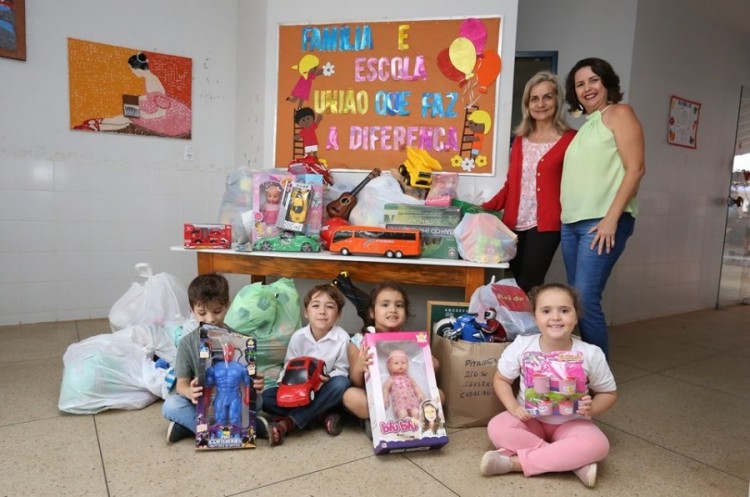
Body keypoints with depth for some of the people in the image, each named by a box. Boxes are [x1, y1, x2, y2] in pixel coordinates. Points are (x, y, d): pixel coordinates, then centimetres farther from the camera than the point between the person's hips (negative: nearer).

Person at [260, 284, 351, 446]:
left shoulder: (342, 338, -15)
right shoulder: (298, 336, -8)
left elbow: (342, 371, -10)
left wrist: (327, 378, -30)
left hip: (325, 391, -2)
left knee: (341, 383, -36)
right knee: (265, 398, -20)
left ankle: (287, 423, -34)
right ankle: (324, 414, -23)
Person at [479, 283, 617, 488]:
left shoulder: (591, 354, -13)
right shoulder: (522, 346, -13)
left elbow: (609, 393, 1)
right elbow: (501, 379, 0)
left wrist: (592, 408, -20)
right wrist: (514, 407, -17)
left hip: (571, 423, 0)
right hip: (530, 419, 1)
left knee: (597, 445, -31)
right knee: (497, 428, -28)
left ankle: (515, 461, -26)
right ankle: (575, 462, -24)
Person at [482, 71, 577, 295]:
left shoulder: (570, 139, 0)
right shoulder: (520, 139, 16)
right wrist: (484, 208, 4)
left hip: (545, 224, -5)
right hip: (515, 224, 5)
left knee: (528, 287, -8)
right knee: (516, 285, 6)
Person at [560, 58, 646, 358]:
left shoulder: (619, 113, 2)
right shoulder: (585, 126, 23)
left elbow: (635, 168, -9)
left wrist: (611, 218, -17)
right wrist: (566, 216, 12)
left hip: (602, 222, -8)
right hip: (571, 223, 8)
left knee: (586, 299, -13)